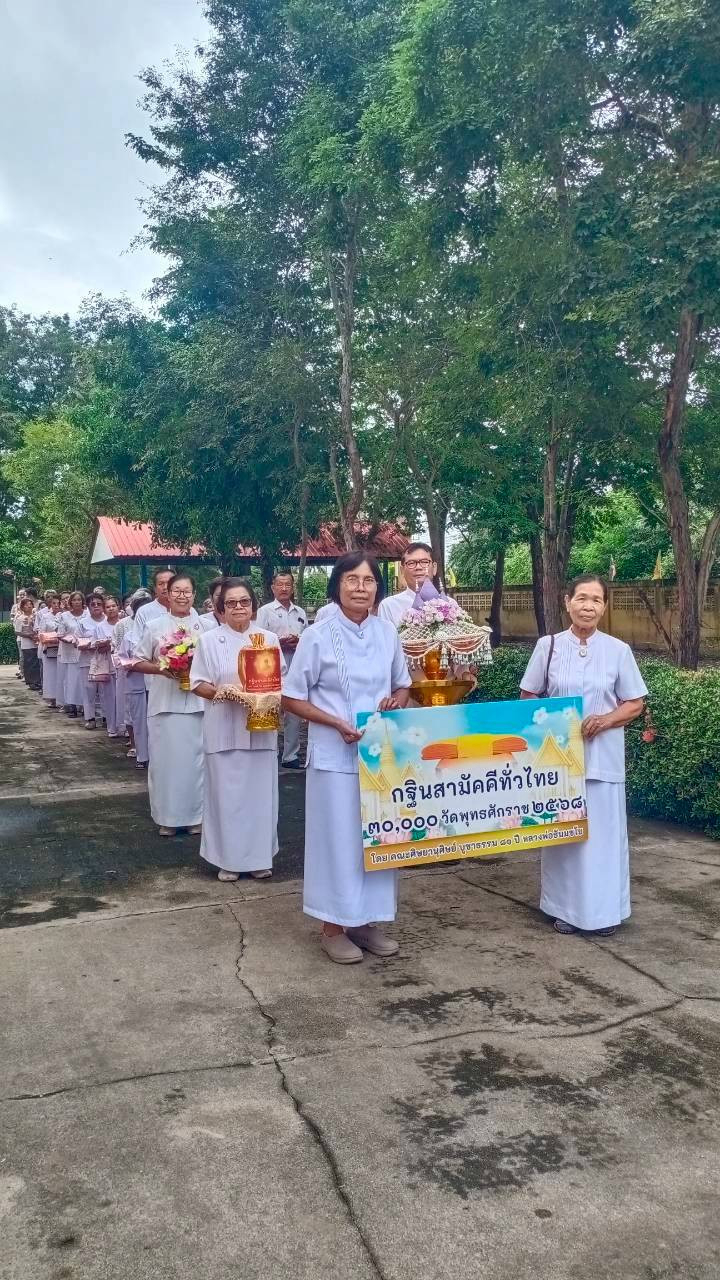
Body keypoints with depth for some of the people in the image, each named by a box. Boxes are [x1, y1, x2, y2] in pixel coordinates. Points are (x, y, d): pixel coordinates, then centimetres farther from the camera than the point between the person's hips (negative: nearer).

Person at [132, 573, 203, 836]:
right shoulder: (154, 626, 3)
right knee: (165, 759, 3)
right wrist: (161, 669, -11)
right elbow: (138, 662, 5)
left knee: (195, 759, 4)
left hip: (197, 703, 0)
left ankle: (195, 815, 18)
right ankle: (167, 817, 16)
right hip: (164, 703, 0)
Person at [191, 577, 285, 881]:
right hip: (224, 728, -1)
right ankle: (227, 858, 14)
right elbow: (198, 684, 1)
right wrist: (220, 692, -18)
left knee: (260, 790, 5)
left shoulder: (269, 639, 6)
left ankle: (260, 856, 18)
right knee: (226, 792, 2)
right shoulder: (210, 640, 1)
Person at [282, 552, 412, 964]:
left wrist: (397, 701, -9)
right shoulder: (318, 635, -9)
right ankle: (334, 927, 18)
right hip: (335, 755, -4)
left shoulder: (387, 632, 3)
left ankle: (367, 920, 27)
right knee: (338, 837, 3)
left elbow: (403, 686, 15)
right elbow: (292, 698, -6)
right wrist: (337, 723, -18)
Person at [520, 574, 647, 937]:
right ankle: (566, 908, 19)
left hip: (602, 756, 0)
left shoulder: (618, 650, 0)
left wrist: (604, 720, -13)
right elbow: (528, 698, 6)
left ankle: (604, 910, 18)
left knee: (603, 831, 5)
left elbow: (635, 703, 5)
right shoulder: (548, 646, 0)